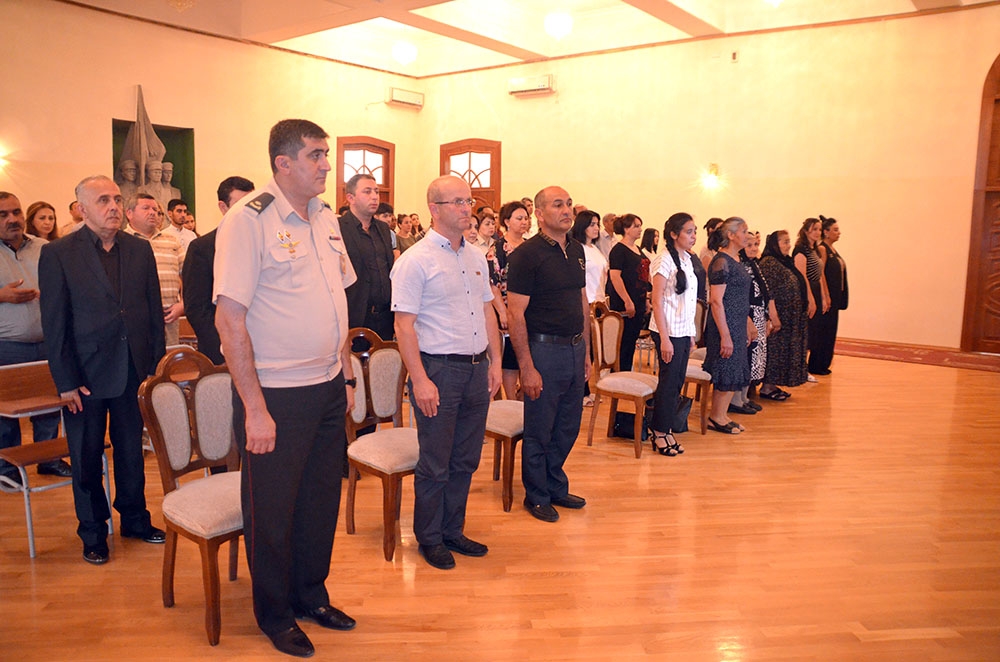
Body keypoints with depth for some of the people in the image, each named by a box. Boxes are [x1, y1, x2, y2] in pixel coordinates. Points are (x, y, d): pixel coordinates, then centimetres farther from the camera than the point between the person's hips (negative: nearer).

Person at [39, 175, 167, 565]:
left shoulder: (140, 249, 4)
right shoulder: (57, 254, -5)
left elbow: (154, 311, 6)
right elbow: (54, 324, -6)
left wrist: (155, 365, 1)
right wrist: (65, 382, -9)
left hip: (134, 372, 3)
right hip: (86, 374, -3)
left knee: (132, 452, 14)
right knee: (87, 458, 10)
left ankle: (135, 519, 32)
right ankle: (93, 533, 27)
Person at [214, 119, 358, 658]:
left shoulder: (326, 219, 9)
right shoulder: (248, 221, -13)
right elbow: (230, 319, -16)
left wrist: (346, 375, 13)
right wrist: (254, 409, -18)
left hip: (328, 390, 7)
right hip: (276, 394, -6)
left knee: (321, 501, 17)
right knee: (272, 511, 10)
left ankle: (311, 595, 38)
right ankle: (275, 615, 31)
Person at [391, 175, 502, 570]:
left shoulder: (476, 256, 12)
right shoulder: (415, 261, -10)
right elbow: (404, 325, -13)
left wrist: (495, 361, 12)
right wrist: (420, 380, -17)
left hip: (477, 370, 7)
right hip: (439, 370, -6)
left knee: (466, 460, 15)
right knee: (435, 464, 5)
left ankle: (453, 531, 32)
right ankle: (429, 538, 24)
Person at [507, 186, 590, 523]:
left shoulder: (576, 250, 10)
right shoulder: (527, 254, -12)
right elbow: (515, 314, -15)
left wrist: (586, 351, 14)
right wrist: (526, 367, -18)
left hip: (574, 349, 7)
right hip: (544, 349, -7)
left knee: (568, 427, 17)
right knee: (538, 430, 6)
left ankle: (556, 486, 35)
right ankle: (537, 495, 24)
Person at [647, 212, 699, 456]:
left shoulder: (687, 260, 11)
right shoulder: (665, 261, -13)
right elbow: (656, 302, -15)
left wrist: (691, 333, 14)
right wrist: (664, 338, -19)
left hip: (684, 331, 7)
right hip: (669, 331, -7)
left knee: (678, 381, 10)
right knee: (668, 382, -2)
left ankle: (666, 428, 19)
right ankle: (660, 433, 10)